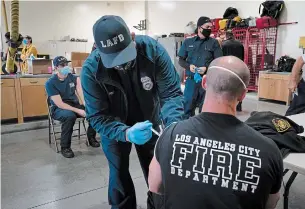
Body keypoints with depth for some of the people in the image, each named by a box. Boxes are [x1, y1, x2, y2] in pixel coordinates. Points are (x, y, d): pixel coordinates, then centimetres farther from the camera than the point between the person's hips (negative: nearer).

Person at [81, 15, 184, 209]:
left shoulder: (152, 49, -27)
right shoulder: (91, 69, -28)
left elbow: (171, 92, -24)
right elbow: (97, 117, -25)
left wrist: (173, 124, -43)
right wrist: (126, 133, -44)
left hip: (150, 123, 1)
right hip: (113, 129, -1)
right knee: (119, 179, 15)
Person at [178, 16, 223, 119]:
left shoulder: (214, 42, 4)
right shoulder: (188, 42, 8)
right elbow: (181, 60, 10)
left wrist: (207, 68, -16)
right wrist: (189, 66, -10)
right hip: (191, 79, 1)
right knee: (188, 106, 6)